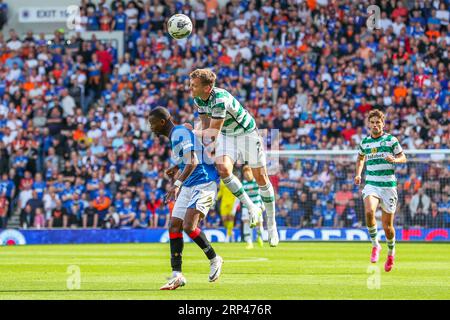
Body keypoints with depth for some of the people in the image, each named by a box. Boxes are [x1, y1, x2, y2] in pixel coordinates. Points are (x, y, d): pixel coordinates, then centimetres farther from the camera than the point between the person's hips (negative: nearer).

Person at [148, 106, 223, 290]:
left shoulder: (181, 133, -15)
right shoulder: (174, 136, 17)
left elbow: (193, 163, -26)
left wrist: (178, 183, -34)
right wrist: (177, 168, 27)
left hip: (204, 183, -10)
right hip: (189, 185, 10)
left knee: (188, 226, -21)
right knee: (174, 226, -1)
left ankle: (214, 260, 1)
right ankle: (177, 275, -1)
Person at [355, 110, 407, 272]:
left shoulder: (391, 140, 0)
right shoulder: (365, 142, 9)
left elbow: (403, 158, 6)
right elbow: (360, 158, 28)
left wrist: (394, 160, -16)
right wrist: (358, 174, 11)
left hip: (388, 185, -2)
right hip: (371, 184, 2)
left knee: (387, 226, 2)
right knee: (369, 211, -29)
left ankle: (391, 252, 31)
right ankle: (375, 245, -10)